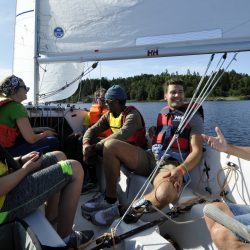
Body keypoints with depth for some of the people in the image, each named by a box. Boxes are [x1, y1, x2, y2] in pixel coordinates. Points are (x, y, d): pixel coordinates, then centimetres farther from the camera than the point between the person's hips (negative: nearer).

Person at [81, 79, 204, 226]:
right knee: (110, 145, -13)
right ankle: (110, 199, -5)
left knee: (165, 194, -40)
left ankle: (119, 212, -15)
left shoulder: (193, 117, 7)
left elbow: (197, 151, -5)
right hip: (150, 157, 5)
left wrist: (180, 170, -22)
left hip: (171, 164, -5)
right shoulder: (162, 113, 22)